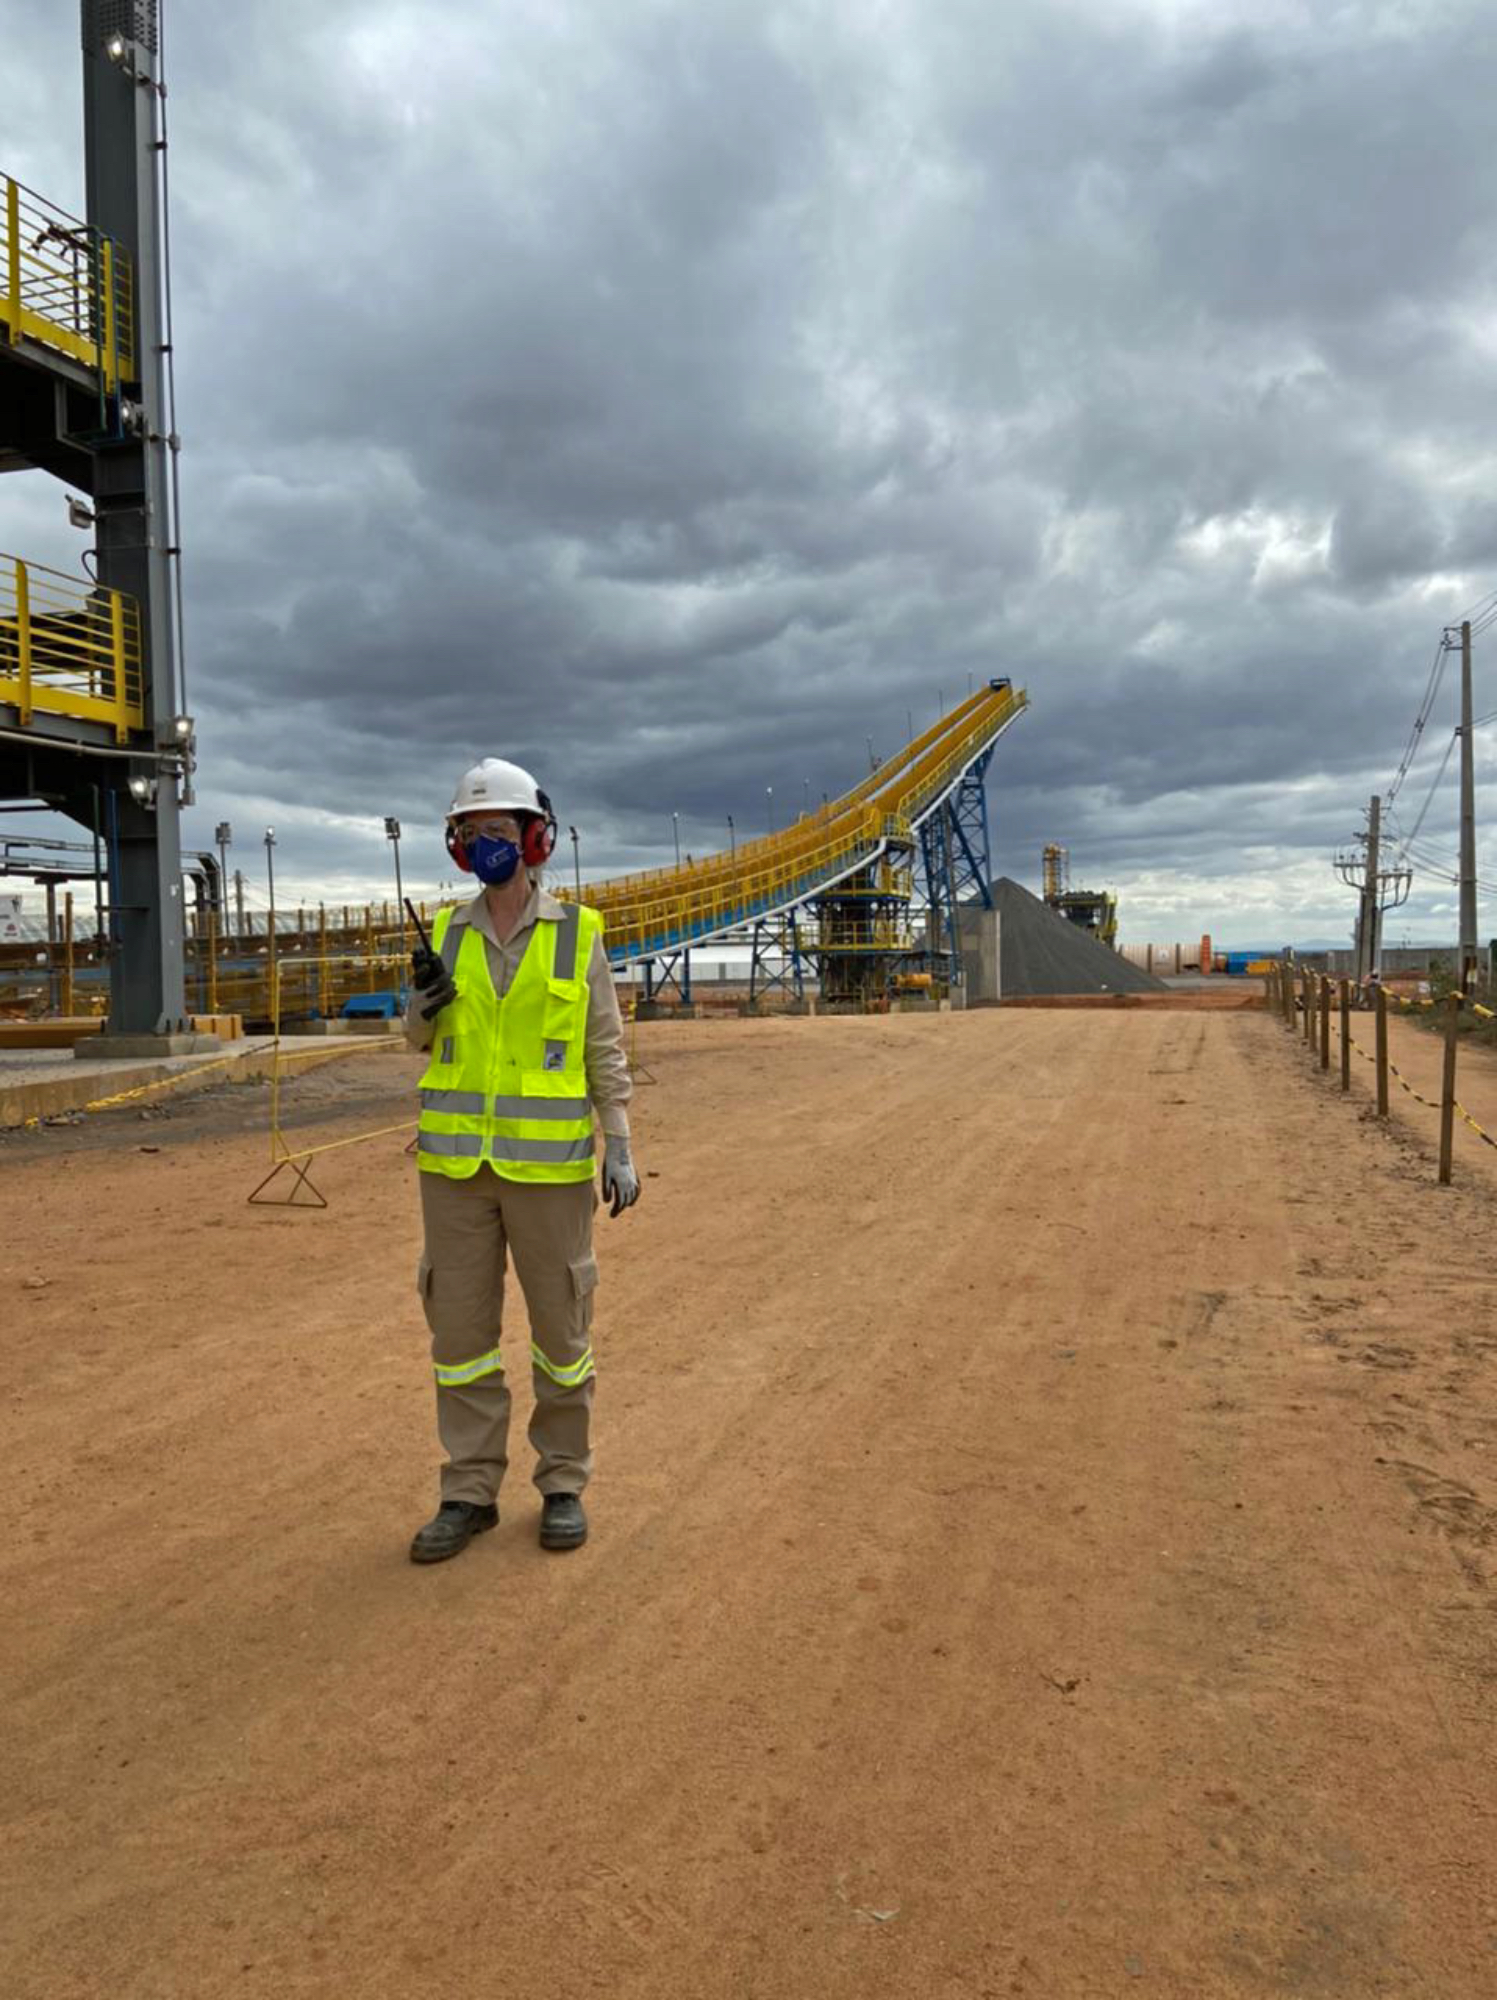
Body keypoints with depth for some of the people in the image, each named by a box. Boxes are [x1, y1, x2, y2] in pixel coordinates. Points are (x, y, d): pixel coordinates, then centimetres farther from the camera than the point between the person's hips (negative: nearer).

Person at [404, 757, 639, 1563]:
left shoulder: (577, 934, -2)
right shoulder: (446, 935, 5)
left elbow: (605, 1051, -1)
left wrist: (621, 1149, -8)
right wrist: (423, 1002, -7)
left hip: (548, 1163, -3)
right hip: (457, 1160, 3)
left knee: (560, 1324, 6)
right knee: (460, 1325, 6)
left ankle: (563, 1485, 23)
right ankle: (470, 1493, 19)